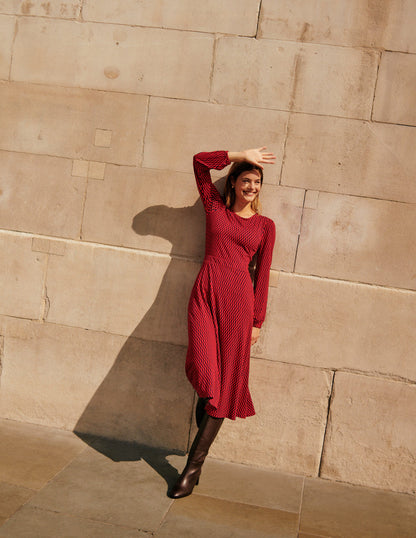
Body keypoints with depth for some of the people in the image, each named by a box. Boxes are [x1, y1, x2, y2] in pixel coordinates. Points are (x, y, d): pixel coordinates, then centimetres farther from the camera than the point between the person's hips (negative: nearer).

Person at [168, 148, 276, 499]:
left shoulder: (265, 226, 12)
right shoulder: (215, 207, 14)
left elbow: (262, 274, 10)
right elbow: (200, 161, 7)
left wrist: (257, 321, 7)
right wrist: (241, 155, 4)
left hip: (239, 299, 0)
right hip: (206, 293, 0)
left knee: (225, 383, -1)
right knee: (205, 373, -18)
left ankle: (194, 465, 7)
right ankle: (206, 427, 14)